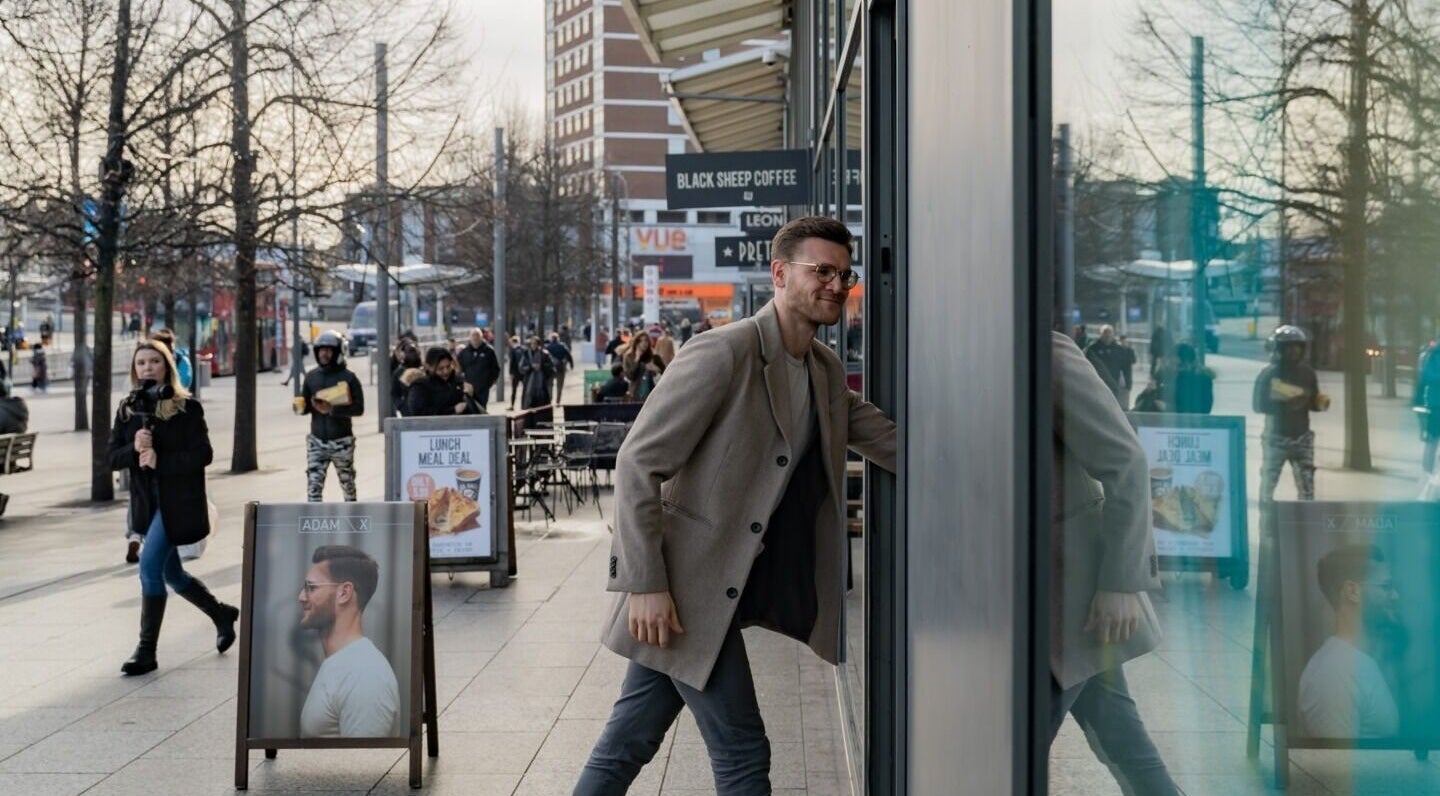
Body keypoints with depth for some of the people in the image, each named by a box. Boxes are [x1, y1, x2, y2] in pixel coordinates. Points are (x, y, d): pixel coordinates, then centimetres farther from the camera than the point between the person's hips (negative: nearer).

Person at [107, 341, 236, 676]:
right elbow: (113, 458, 3)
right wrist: (134, 450, -18)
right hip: (147, 502, 6)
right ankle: (222, 614, 39)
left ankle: (147, 651, -8)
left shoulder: (186, 407, -8)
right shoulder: (128, 409, 7)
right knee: (171, 574, 15)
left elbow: (202, 454, -13)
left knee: (150, 567, -15)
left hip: (178, 503, -6)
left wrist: (159, 460, -21)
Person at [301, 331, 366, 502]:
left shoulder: (348, 377, -6)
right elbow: (305, 407, 12)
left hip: (341, 440, -3)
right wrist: (301, 406, -12)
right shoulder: (311, 377, 6)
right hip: (316, 440, 3)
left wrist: (332, 409, -23)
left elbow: (359, 408, -11)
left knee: (347, 482, 13)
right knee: (314, 482, -8)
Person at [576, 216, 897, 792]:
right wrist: (645, 584, -20)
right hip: (686, 590, -7)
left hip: (724, 593, 7)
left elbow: (888, 441, 18)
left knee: (627, 744, 13)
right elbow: (638, 463, -17)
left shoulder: (827, 372, 10)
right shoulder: (723, 354, -16)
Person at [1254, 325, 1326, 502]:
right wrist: (1286, 405, -24)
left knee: (1307, 487, -2)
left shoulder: (1307, 373, 4)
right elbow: (1259, 404, -13)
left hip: (1302, 437, 3)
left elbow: (1313, 402, 10)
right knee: (1268, 481, 7)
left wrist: (1322, 403, -12)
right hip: (1276, 437, -2)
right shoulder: (1268, 374, -8)